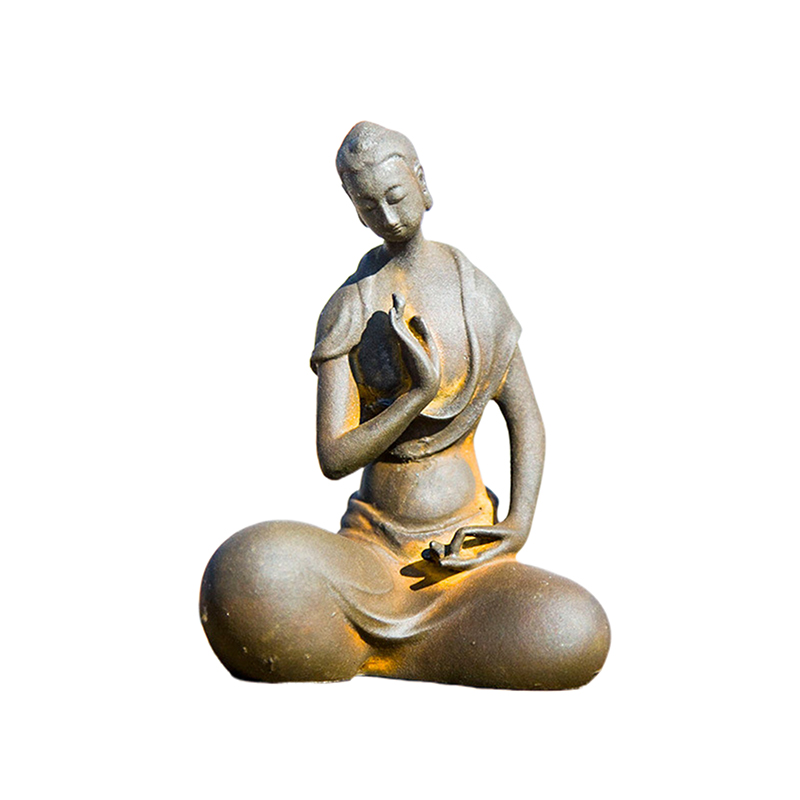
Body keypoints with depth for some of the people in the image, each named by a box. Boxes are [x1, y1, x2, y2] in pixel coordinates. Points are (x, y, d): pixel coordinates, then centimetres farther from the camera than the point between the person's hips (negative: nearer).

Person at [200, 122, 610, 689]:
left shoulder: (478, 293, 6)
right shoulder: (346, 311, -2)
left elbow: (526, 419, 11)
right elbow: (333, 458, -9)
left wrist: (520, 525, -4)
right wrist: (420, 393, -21)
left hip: (469, 551, 4)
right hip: (373, 549, -3)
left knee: (577, 635, -31)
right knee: (249, 574, -38)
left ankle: (359, 651, -11)